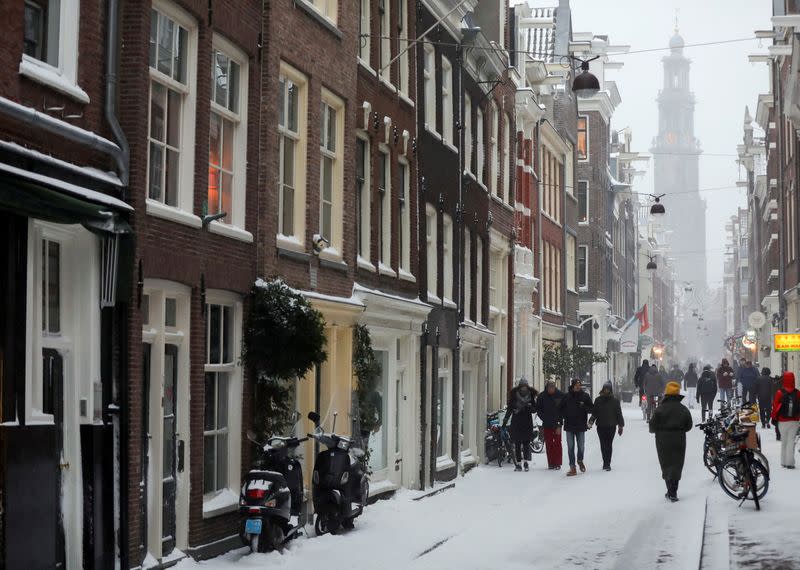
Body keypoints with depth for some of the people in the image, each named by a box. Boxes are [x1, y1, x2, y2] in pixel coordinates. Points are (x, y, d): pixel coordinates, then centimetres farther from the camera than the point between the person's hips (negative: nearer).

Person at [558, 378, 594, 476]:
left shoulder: (585, 396, 2)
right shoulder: (566, 397, 2)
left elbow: (591, 408, 1)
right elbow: (560, 409, 11)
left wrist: (584, 406, -18)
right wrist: (564, 417, -4)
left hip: (581, 425, 0)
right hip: (569, 426, 0)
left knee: (581, 446, 7)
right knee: (570, 447, -1)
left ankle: (580, 460, 35)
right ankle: (572, 467, 3)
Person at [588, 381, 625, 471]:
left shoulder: (615, 400, 3)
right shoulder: (598, 400, 6)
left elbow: (619, 413, 6)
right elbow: (594, 412, 7)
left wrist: (620, 426, 6)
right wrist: (591, 421, -7)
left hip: (611, 426, -1)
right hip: (601, 426, 1)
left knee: (608, 444, -3)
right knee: (603, 444, -2)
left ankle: (607, 463, -1)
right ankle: (606, 463, 4)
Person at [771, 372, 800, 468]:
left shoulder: (780, 393, -9)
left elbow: (775, 406, -6)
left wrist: (774, 418, 6)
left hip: (783, 421, 0)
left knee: (784, 441, 12)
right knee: (791, 441, 3)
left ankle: (784, 462, 14)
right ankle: (790, 462, -3)